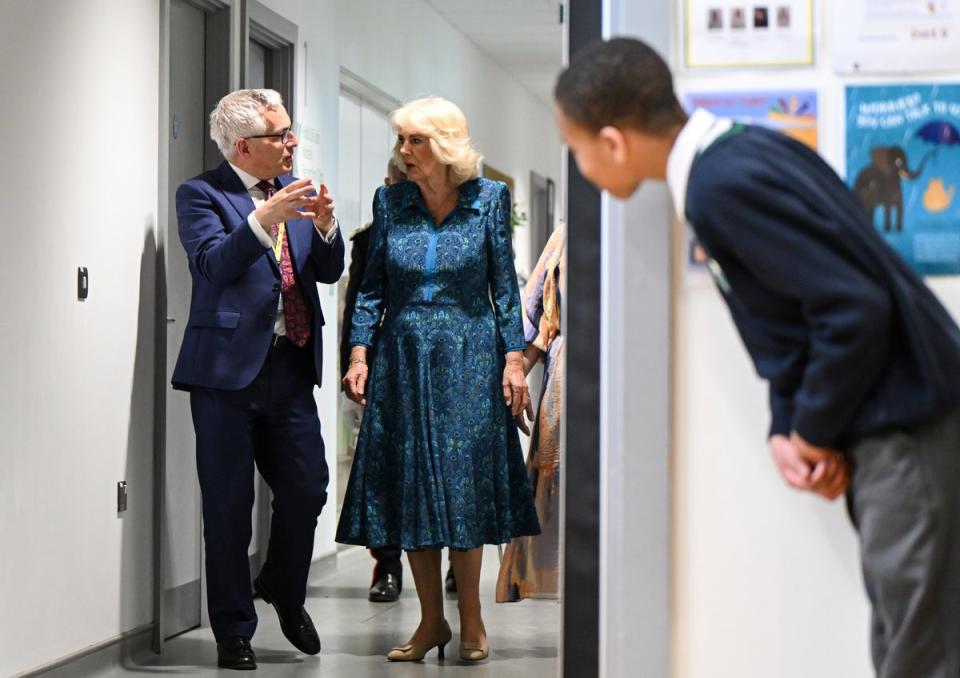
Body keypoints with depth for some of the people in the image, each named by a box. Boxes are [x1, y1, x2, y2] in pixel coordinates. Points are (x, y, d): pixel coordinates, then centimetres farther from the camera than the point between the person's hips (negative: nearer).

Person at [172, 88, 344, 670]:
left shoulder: (296, 191, 14)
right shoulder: (202, 195, -3)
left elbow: (330, 271, 11)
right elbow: (213, 264, -17)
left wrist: (324, 224, -8)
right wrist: (265, 218, -27)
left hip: (291, 365, 5)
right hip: (229, 366, -5)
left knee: (307, 488, 3)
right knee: (229, 502, 1)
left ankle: (285, 591, 30)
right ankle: (234, 632, 12)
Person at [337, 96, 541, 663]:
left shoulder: (489, 199, -1)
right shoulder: (390, 202, 3)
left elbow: (505, 285, 1)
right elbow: (374, 287, 7)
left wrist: (514, 359, -4)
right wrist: (360, 353, -2)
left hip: (468, 358, -2)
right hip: (403, 359, 2)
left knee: (464, 483, -1)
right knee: (409, 485, 3)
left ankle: (471, 619, 11)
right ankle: (431, 621, 12)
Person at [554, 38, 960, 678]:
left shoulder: (723, 186, -21)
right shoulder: (739, 151, 9)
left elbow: (854, 310, -25)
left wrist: (814, 431, -10)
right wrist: (788, 429, 2)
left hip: (909, 427, -10)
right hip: (901, 419, 10)